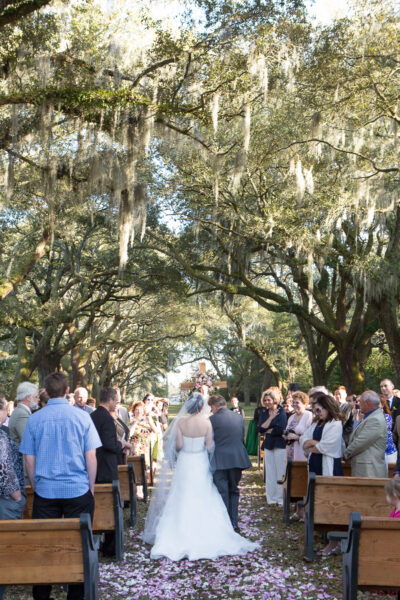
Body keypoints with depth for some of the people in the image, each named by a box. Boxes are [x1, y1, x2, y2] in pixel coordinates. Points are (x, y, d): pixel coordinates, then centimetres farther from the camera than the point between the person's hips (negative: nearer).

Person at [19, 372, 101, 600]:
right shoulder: (82, 417, -6)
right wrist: (91, 486, 7)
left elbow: (29, 461, 3)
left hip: (45, 491, 2)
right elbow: (91, 457, -5)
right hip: (78, 489, -1)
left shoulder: (34, 419, -1)